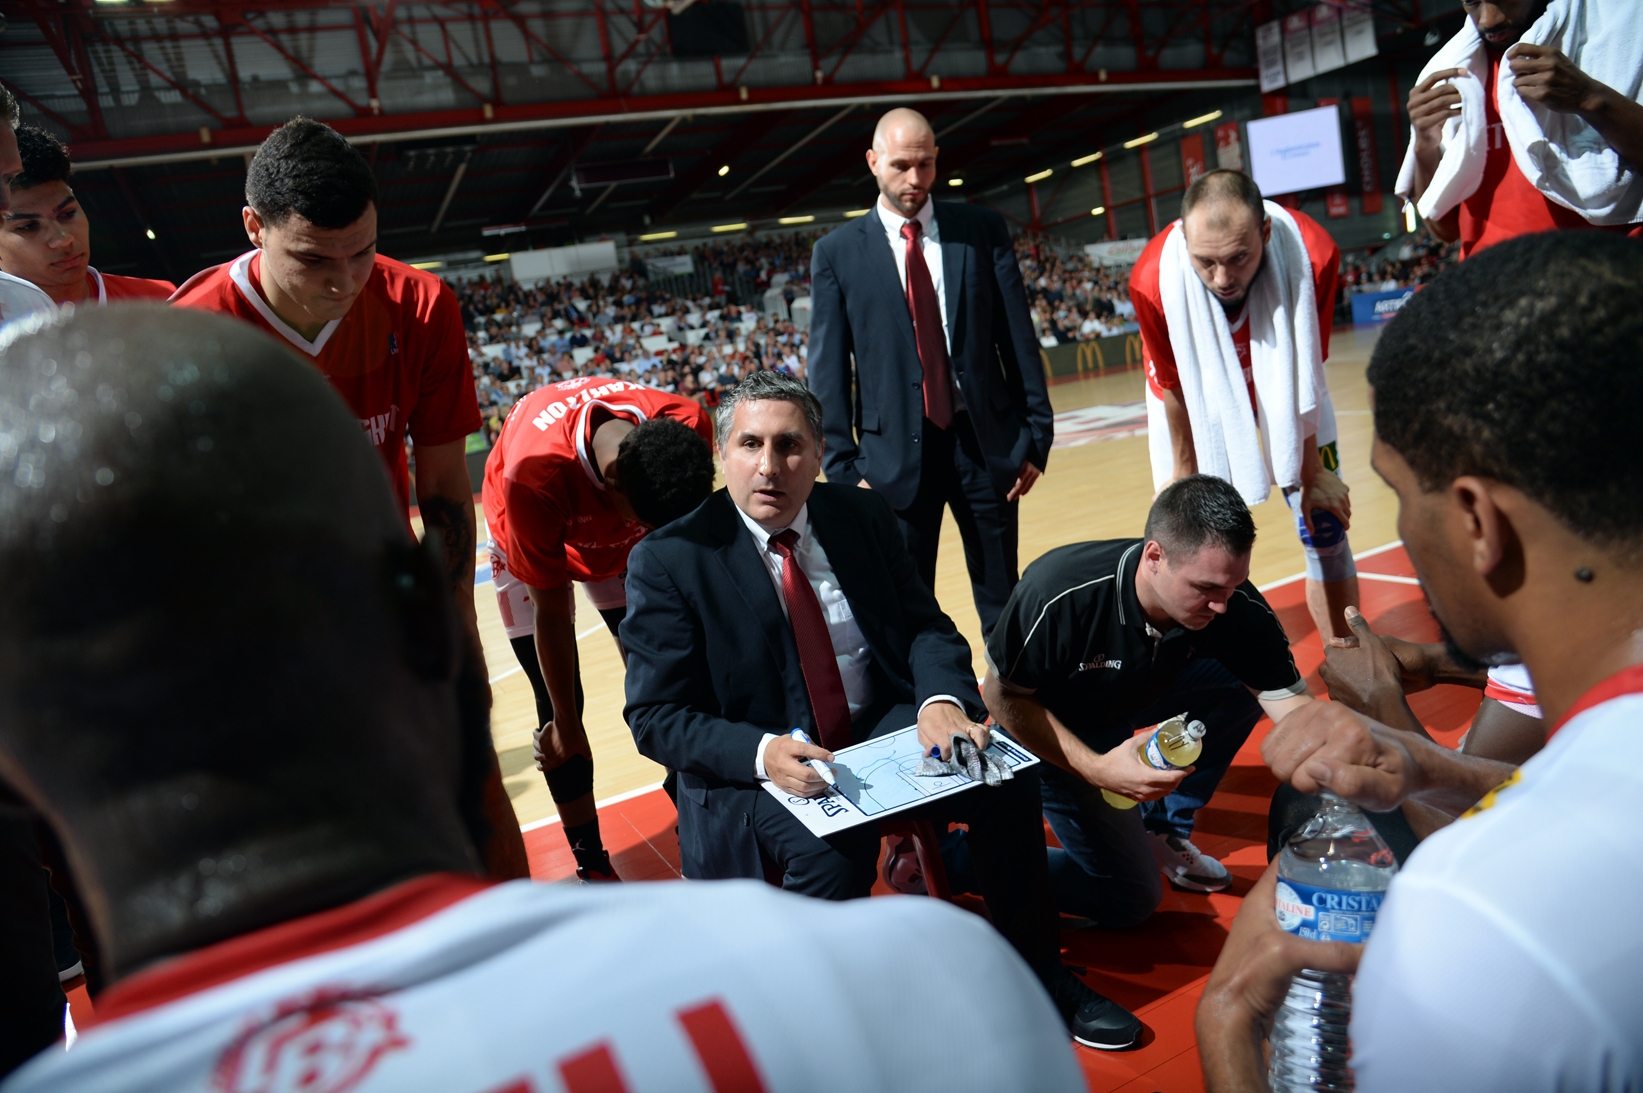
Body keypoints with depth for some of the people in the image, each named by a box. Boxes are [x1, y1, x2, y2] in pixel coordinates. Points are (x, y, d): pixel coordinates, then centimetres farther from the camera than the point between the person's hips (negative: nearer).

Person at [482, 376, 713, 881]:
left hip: (619, 535, 3)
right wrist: (565, 724, -17)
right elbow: (552, 614, -29)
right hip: (532, 541, -3)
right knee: (559, 703, -6)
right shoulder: (535, 477, -41)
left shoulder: (689, 428, -34)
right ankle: (591, 862, 9)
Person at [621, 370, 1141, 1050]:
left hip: (883, 732, 4)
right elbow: (655, 718, -11)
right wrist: (762, 752, -29)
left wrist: (940, 699, -19)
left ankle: (1036, 979, 5)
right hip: (756, 769, -4)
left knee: (1006, 781, -18)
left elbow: (926, 626, 4)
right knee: (830, 852, -33)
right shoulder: (668, 561, -10)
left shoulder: (863, 516, 3)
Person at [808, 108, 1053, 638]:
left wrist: (1036, 433, -1)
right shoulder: (836, 252, 3)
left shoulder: (983, 230, 5)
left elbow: (1019, 338, 4)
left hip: (986, 441, 1)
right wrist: (843, 467, -4)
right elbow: (828, 370, 1)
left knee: (1004, 601, 11)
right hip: (896, 454, -1)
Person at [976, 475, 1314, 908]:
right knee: (1128, 899, -8)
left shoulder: (1239, 608, -26)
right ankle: (954, 853, 8)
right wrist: (1095, 768, -32)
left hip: (1132, 701, 5)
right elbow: (1001, 695, -23)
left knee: (1243, 681, -15)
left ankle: (1163, 827, 4)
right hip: (1051, 734, -5)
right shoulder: (1060, 594, -37)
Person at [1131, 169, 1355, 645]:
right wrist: (1184, 472, -4)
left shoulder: (1312, 254, -34)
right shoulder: (1154, 279, -36)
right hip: (1199, 400, -1)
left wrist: (1311, 472, -9)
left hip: (1284, 391, 1)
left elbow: (1306, 371, -18)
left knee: (1325, 525, 2)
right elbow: (1174, 388, -17)